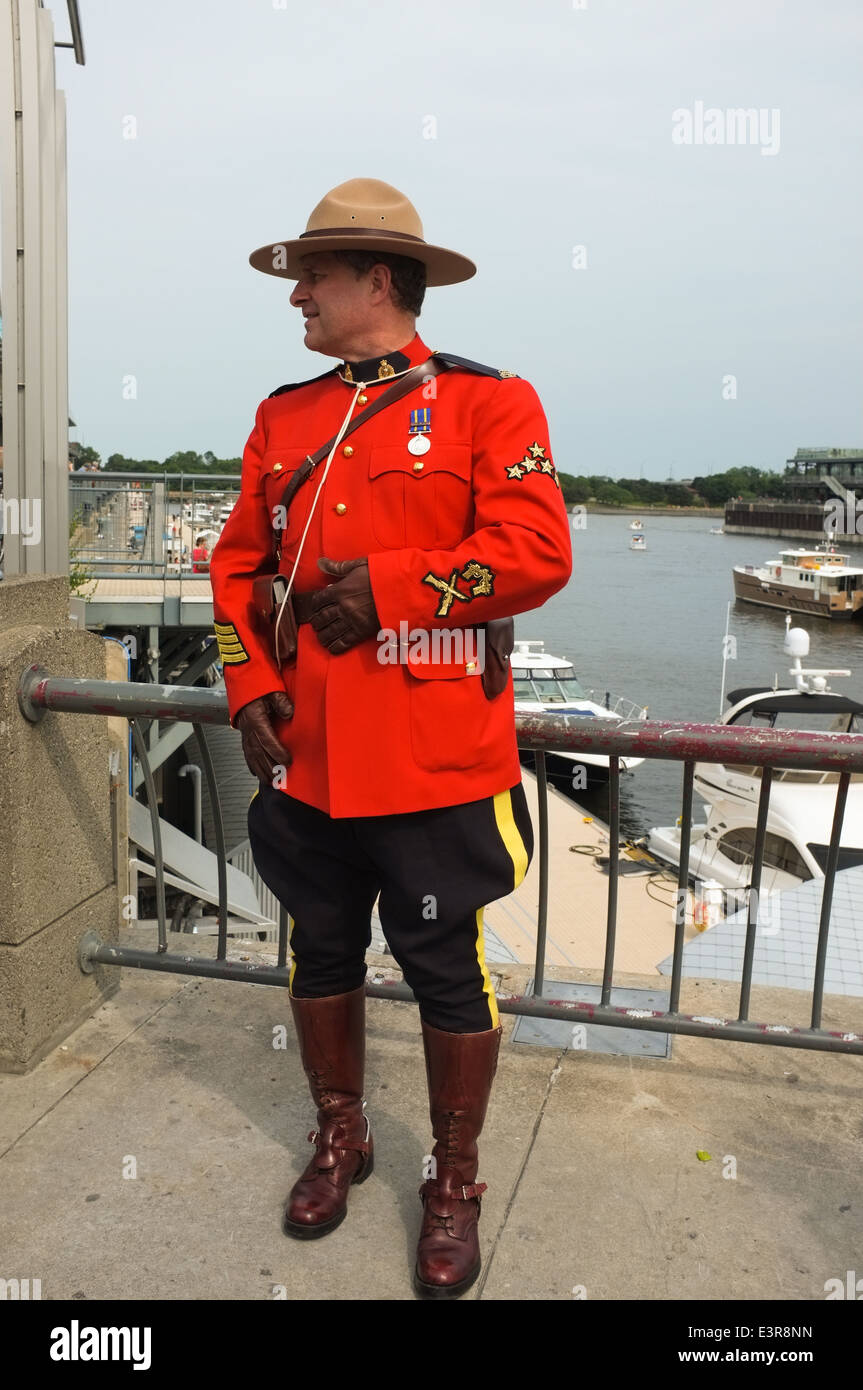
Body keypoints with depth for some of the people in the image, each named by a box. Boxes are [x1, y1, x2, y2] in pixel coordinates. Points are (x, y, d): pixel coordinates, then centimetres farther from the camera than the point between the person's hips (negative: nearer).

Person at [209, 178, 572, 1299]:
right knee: (321, 955, 18)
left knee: (449, 974, 8)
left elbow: (538, 554, -14)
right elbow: (240, 560, 13)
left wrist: (386, 586, -16)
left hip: (438, 763, -5)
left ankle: (454, 1181, 31)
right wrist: (251, 684, 1)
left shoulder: (488, 401, -4)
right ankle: (340, 1137, 42)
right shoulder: (284, 416, 12)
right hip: (307, 760, 5)